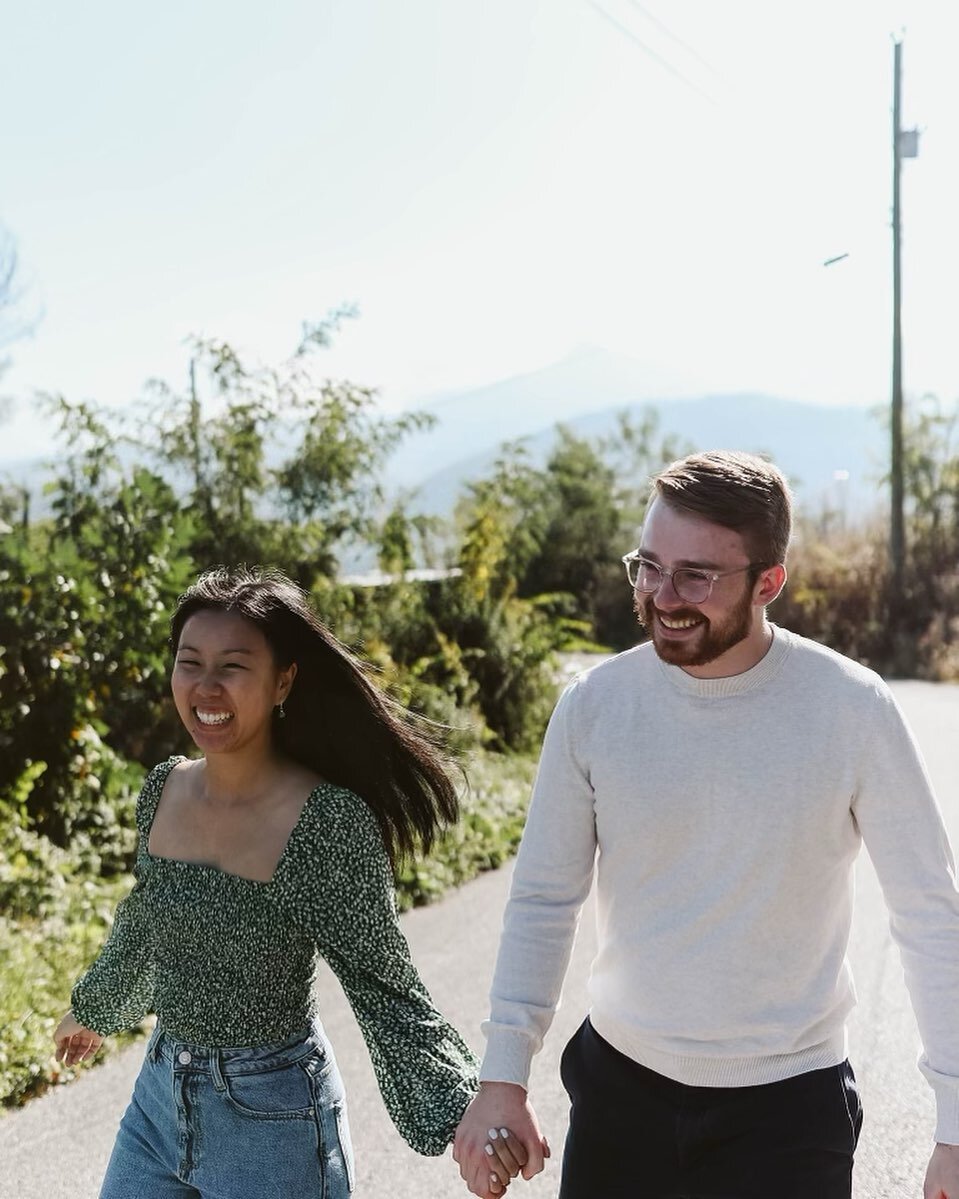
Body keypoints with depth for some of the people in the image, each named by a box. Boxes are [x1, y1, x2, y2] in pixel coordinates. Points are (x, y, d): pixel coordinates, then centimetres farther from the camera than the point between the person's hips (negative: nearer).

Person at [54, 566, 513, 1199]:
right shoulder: (163, 789, -2)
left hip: (273, 1119, -5)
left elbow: (383, 982, -16)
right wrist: (93, 1008, 30)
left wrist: (465, 1112, -26)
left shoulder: (330, 820, -20)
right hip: (159, 1097, 6)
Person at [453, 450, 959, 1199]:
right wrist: (502, 1078, -5)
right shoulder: (594, 706, -9)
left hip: (788, 1106, -2)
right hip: (619, 1083, 2)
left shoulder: (851, 710, -15)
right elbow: (543, 899, 0)